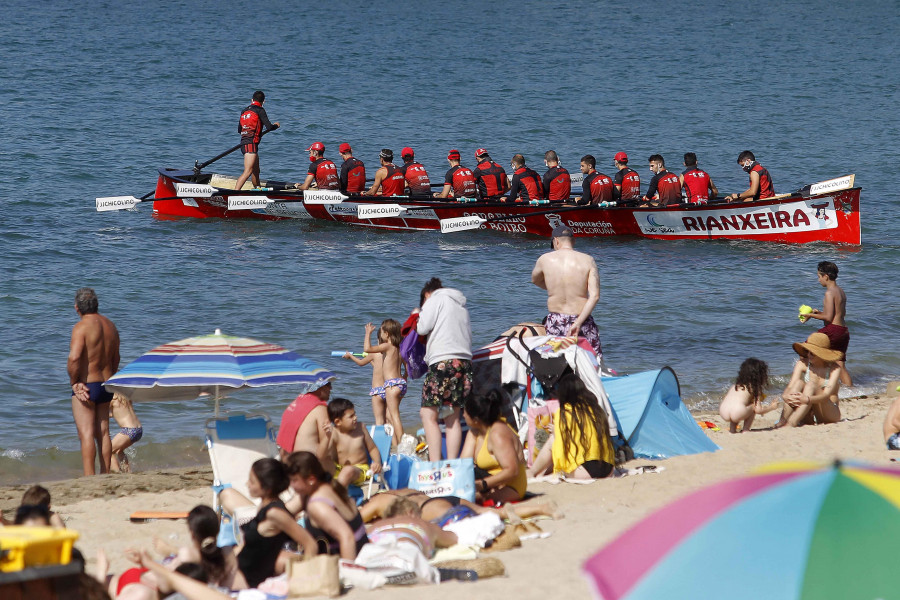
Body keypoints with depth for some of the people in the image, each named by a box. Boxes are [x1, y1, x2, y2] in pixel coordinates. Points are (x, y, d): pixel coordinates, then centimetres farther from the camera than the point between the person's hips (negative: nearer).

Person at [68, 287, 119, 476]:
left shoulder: (82, 327, -15)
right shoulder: (110, 326, 9)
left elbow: (74, 358, -27)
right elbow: (115, 359, 17)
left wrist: (73, 381, -14)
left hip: (86, 387, -7)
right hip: (106, 384, 7)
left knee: (86, 434, -7)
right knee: (103, 433, 13)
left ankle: (89, 477, -12)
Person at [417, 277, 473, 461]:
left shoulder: (435, 300, 5)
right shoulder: (461, 305, 26)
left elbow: (423, 328, -4)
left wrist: (417, 316, 18)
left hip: (443, 361, -8)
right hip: (465, 362, 8)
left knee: (429, 415, -7)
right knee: (453, 417, 8)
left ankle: (435, 463, -18)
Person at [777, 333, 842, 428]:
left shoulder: (834, 369, -9)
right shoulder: (802, 364, 1)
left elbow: (826, 395, -24)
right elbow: (790, 386, -11)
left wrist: (807, 399, -43)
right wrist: (785, 395, -37)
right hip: (809, 418, 3)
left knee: (811, 385, -28)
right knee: (799, 383, -22)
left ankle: (791, 423, -47)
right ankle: (782, 422, -39)